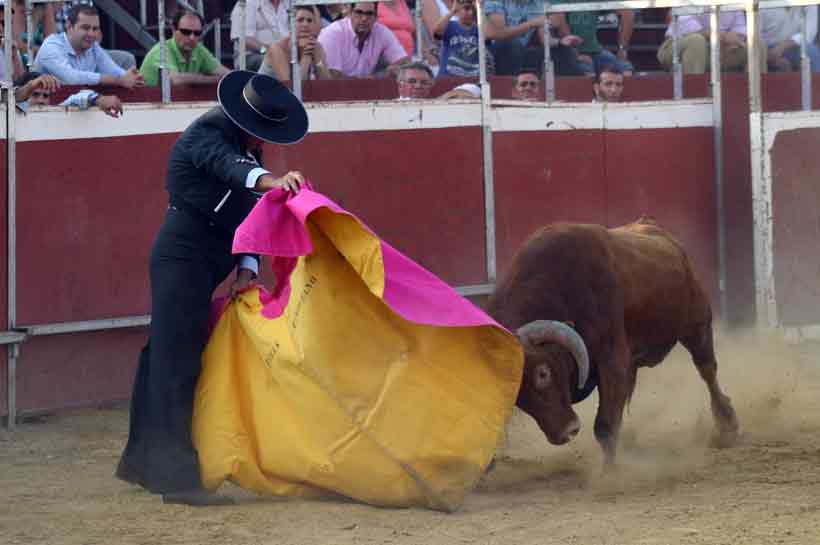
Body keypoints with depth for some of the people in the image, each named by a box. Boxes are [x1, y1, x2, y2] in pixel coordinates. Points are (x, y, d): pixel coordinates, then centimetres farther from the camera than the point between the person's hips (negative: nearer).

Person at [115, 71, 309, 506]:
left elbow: (250, 214, 13)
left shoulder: (247, 146, 14)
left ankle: (141, 460, 29)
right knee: (177, 360, -12)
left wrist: (246, 268, 1)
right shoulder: (205, 133, -13)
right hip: (183, 257, -9)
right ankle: (176, 475, -16)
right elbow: (227, 165, -35)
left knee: (164, 356, 18)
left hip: (201, 267, 9)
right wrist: (271, 181, -54)